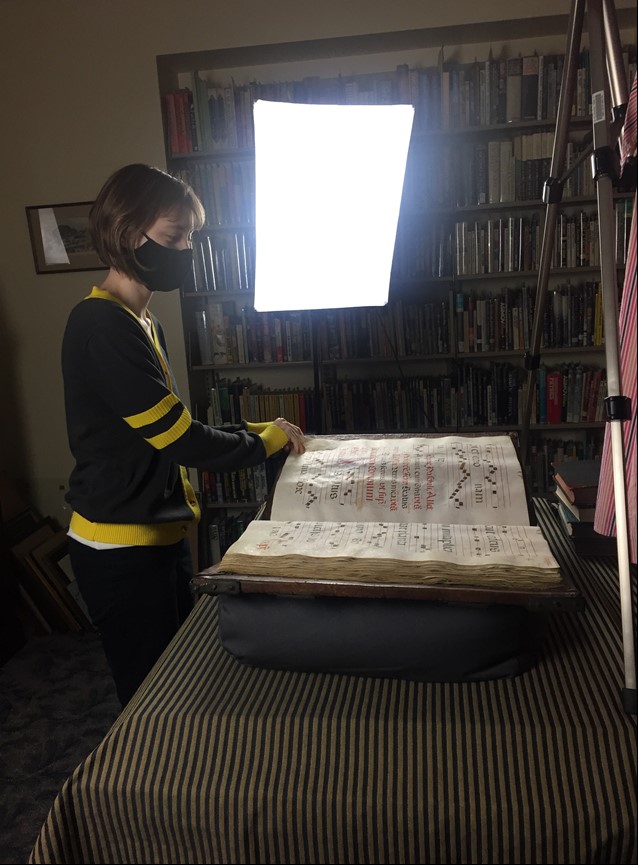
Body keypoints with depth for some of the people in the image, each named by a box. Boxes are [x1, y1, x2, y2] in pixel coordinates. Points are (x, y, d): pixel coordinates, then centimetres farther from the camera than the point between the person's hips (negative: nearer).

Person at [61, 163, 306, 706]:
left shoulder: (143, 324, 10)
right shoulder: (102, 325, -19)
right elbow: (180, 439, -21)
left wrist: (255, 429, 1)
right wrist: (265, 442, -6)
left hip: (161, 537, 9)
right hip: (121, 549, -9)